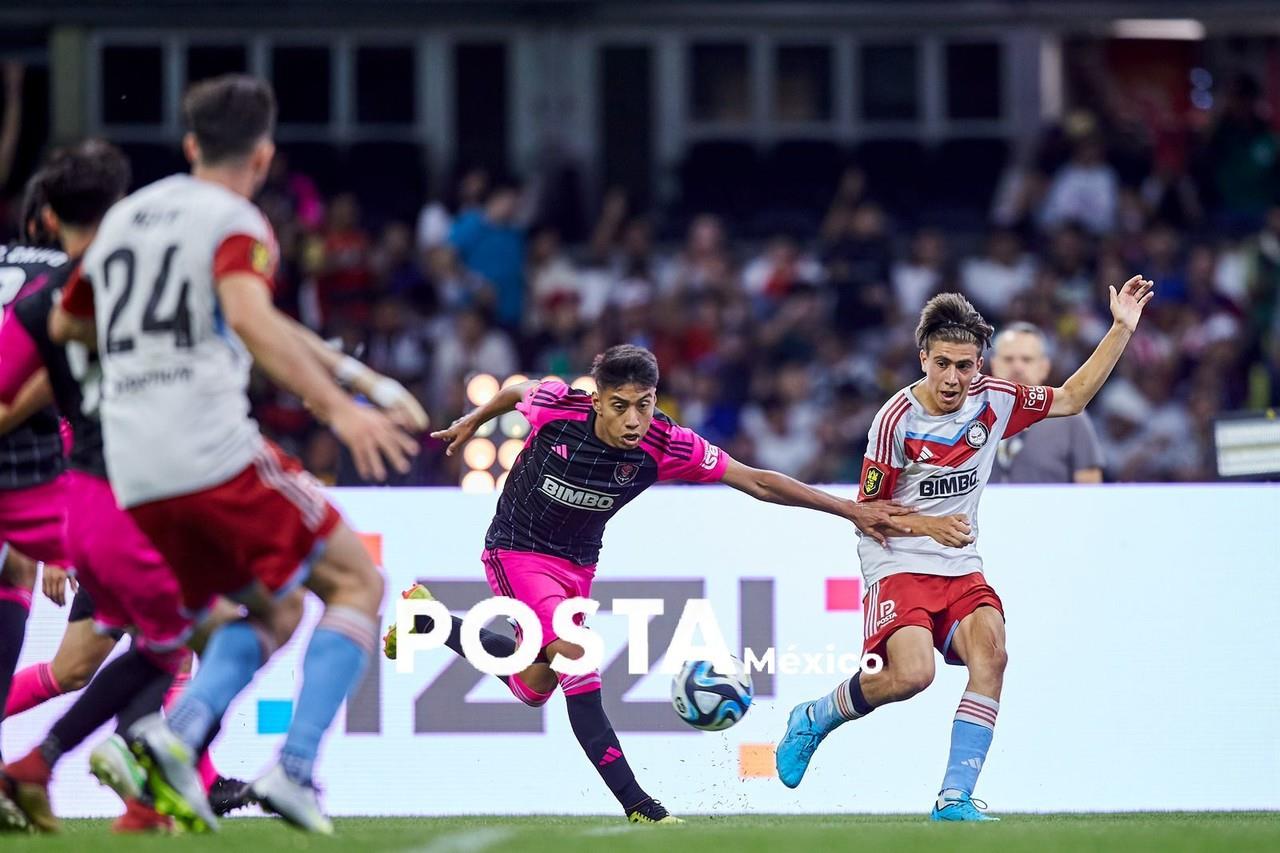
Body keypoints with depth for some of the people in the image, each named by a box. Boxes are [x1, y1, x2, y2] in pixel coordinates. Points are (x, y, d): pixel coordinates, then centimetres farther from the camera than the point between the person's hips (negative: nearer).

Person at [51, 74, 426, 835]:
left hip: (136, 477, 7)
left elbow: (65, 322, 32)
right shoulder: (235, 223, -3)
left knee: (274, 611, 20)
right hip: (215, 451, -7)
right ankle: (296, 768, -10)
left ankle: (178, 733, -7)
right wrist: (338, 406, -28)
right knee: (356, 582, 6)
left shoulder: (126, 215, 19)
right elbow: (250, 319, -23)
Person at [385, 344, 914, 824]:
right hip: (517, 550, -5)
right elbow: (517, 392, -2)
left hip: (577, 563, 5)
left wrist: (851, 510, -21)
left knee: (534, 687, 15)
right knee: (576, 661, -23)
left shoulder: (667, 447, -22)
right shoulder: (556, 408, -26)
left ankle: (428, 619, 38)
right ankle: (637, 807, -21)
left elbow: (757, 482, -19)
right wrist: (471, 423, 17)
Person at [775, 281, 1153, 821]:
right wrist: (929, 525, -18)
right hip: (898, 567, -5)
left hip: (962, 570, 5)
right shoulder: (896, 420, -12)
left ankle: (955, 798, -22)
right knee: (913, 673, -28)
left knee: (989, 649, -24)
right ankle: (813, 720, 2)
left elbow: (1072, 399, 14)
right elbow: (866, 513, -4)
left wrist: (1122, 329, 7)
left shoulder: (993, 401, 1)